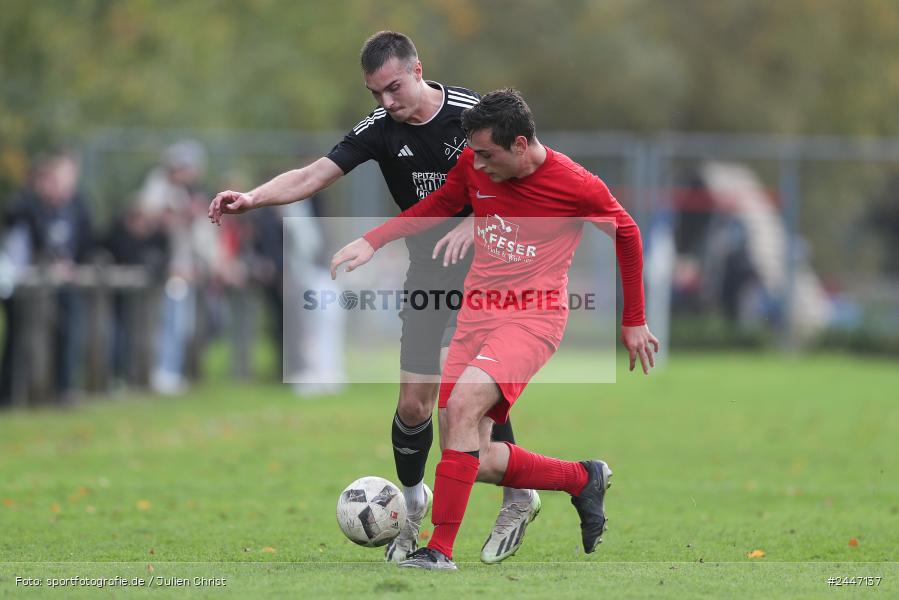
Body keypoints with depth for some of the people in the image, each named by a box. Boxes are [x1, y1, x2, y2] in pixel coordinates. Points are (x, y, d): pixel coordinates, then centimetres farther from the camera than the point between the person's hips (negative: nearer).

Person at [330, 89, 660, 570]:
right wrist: (371, 242, 6)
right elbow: (437, 206, 20)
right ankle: (584, 479, 24)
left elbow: (626, 234, 5)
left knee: (463, 401, -31)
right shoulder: (473, 166, 0)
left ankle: (440, 549, -29)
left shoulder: (577, 186, -11)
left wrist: (633, 322, 13)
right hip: (478, 313, 6)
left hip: (534, 316, -6)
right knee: (475, 461, 0)